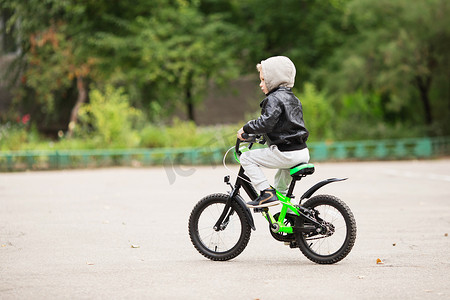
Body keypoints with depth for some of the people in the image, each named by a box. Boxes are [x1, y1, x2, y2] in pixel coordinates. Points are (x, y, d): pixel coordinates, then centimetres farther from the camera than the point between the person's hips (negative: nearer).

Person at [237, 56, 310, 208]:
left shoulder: (274, 99, -11)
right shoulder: (293, 98, 20)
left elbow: (266, 123, -24)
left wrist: (246, 129, -11)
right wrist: (265, 136, 36)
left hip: (286, 154, -9)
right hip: (302, 153, 9)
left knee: (246, 158, -2)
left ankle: (267, 192, -9)